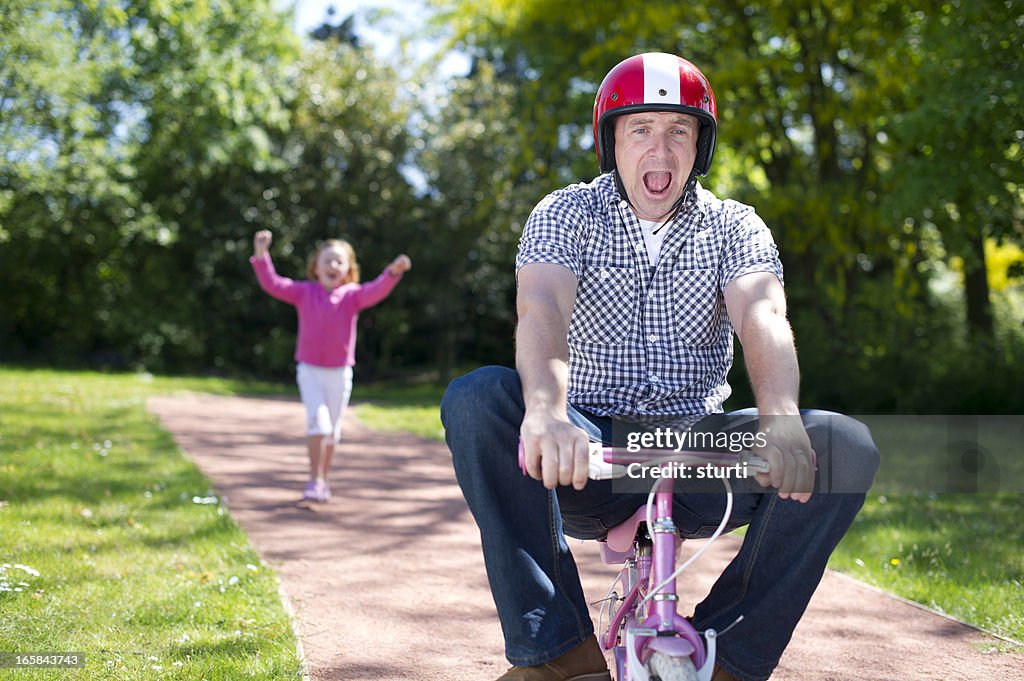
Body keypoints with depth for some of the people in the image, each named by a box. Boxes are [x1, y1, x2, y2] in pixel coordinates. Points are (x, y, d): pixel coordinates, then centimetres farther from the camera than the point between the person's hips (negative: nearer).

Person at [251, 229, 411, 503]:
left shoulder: (352, 295, -3)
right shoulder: (304, 293, -1)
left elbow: (376, 291, -20)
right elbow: (273, 284, -7)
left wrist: (393, 272, -38)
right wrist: (262, 255, -20)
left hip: (340, 373, 2)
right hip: (310, 370, -1)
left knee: (332, 429, 11)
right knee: (318, 420, -19)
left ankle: (322, 481, 26)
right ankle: (315, 480, -12)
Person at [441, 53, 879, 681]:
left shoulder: (734, 227, 6)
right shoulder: (566, 215, 2)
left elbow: (762, 317, -15)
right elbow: (541, 307, -19)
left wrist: (780, 419, -38)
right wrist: (545, 408, -43)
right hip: (589, 458, -1)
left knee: (847, 446, -24)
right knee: (475, 399, -30)